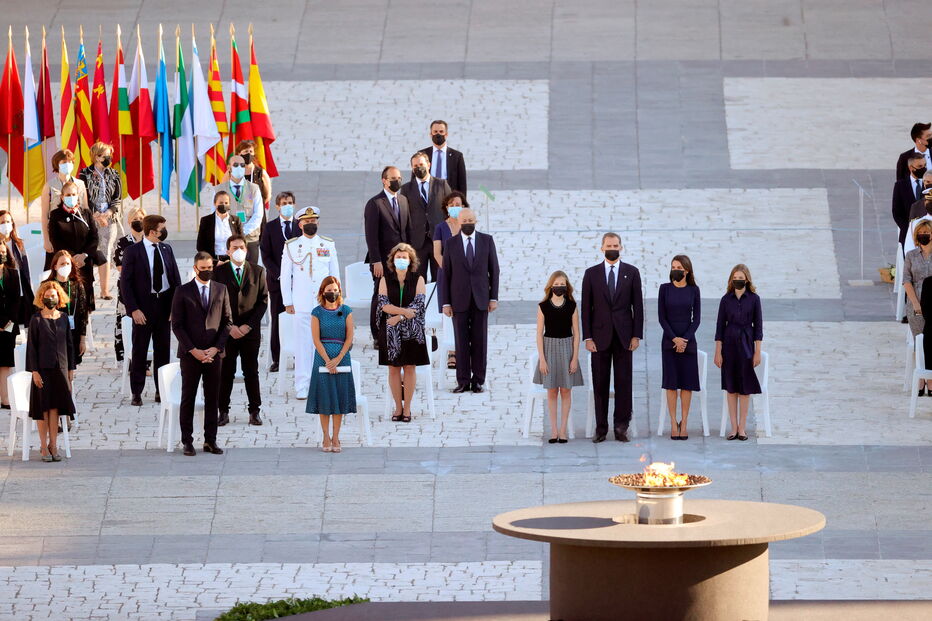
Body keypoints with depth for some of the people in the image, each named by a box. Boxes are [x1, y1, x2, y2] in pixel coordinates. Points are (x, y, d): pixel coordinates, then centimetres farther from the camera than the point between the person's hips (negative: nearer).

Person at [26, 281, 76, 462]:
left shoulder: (63, 318, 7)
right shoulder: (36, 319, -4)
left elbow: (69, 344, 12)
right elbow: (31, 346, -4)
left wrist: (71, 368, 8)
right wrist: (34, 371, -10)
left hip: (60, 368, 3)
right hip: (43, 369, -3)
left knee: (55, 406, 4)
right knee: (43, 408, 1)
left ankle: (53, 445, 10)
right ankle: (44, 447, 8)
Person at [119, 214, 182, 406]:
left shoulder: (166, 249, 7)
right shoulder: (132, 252, -8)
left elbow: (176, 278, 10)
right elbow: (125, 282, -9)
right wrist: (133, 309, -16)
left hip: (165, 304, 4)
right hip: (144, 306, -4)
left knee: (163, 349, 9)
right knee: (139, 350, 2)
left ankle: (161, 390, 17)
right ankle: (136, 393, 8)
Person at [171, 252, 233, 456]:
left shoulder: (221, 290, 8)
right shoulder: (183, 292, 0)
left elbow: (227, 321, 8)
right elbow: (177, 325, -2)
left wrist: (216, 348, -4)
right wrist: (193, 350, -11)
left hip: (214, 353, 2)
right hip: (190, 353, -2)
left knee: (213, 398, 4)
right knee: (188, 398, 1)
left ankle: (210, 441, 10)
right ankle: (187, 442, 6)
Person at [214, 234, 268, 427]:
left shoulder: (257, 271, 5)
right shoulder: (219, 272, 2)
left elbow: (263, 301, 3)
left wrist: (248, 325, -7)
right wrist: (229, 327, -9)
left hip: (250, 330, 1)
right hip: (226, 330, -1)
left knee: (251, 372, 6)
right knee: (225, 372, 1)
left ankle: (254, 411, 12)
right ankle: (223, 411, 7)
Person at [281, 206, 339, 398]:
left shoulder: (328, 245, 9)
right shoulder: (291, 246, 5)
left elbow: (335, 274, 12)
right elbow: (285, 276, 6)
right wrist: (287, 302, 1)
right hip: (301, 304, -1)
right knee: (303, 344, -2)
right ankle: (302, 387, 3)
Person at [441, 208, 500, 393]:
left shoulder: (487, 240, 4)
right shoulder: (451, 244, 3)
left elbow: (494, 270, 6)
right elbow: (446, 274, 3)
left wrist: (494, 298, 0)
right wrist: (446, 303, -2)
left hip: (480, 299, 0)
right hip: (459, 300, 0)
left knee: (480, 341, 2)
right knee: (461, 341, 0)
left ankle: (478, 380, 7)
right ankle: (463, 381, 4)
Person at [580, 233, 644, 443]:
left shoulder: (631, 273, 6)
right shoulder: (591, 274, 6)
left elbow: (638, 305, 5)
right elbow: (586, 307, 4)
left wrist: (637, 335, -3)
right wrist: (588, 337, -4)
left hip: (623, 336, 0)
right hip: (600, 336, 0)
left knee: (623, 382, -1)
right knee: (600, 384, 1)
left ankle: (621, 427, 3)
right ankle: (601, 428, 5)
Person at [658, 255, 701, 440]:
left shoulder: (693, 290, 3)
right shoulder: (665, 289, 2)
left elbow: (696, 318, 1)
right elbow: (661, 317, -1)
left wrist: (685, 339, -10)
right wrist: (674, 339, -11)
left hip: (688, 341, 0)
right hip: (669, 340, 0)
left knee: (687, 383, 0)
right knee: (671, 383, -2)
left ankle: (684, 423, 5)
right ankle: (673, 423, 1)